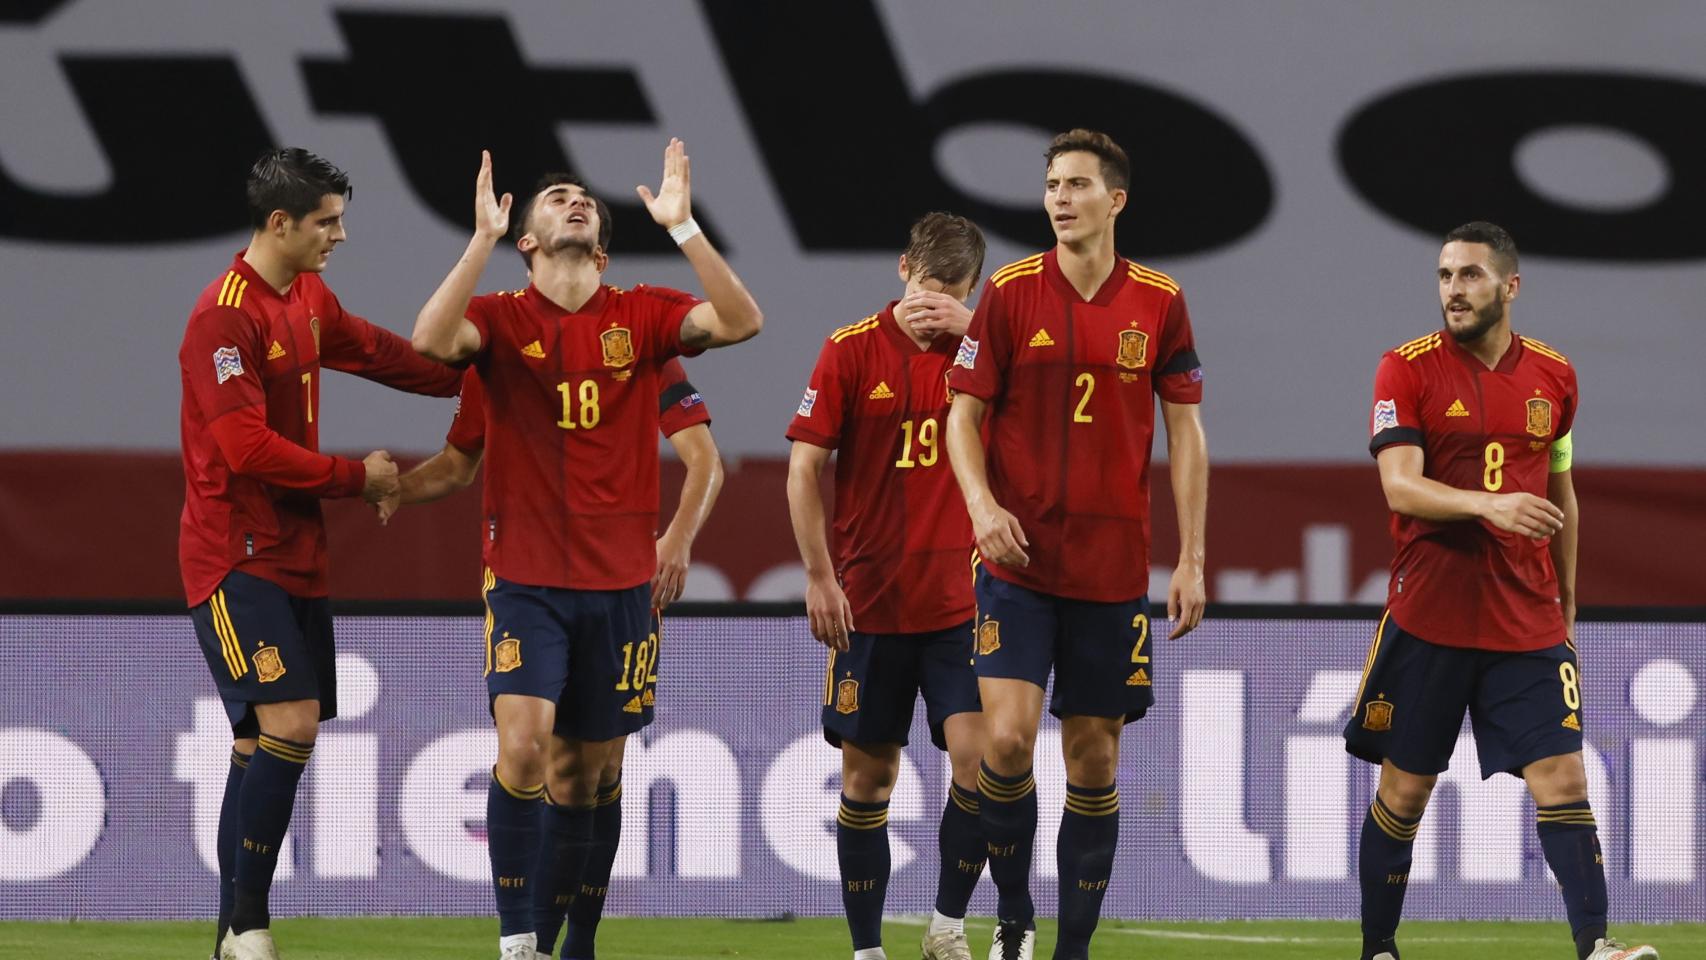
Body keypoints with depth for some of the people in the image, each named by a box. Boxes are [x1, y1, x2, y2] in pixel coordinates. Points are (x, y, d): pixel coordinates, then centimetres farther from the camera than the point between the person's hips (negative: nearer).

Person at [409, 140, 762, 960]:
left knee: (580, 773, 8)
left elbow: (741, 322, -11)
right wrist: (483, 238, -24)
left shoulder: (642, 315, 5)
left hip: (618, 581, 3)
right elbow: (433, 339, -21)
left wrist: (682, 226, -18)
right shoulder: (501, 317, 0)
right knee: (522, 743, -20)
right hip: (526, 576, -3)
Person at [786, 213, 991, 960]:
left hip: (960, 600, 1)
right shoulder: (851, 350, -2)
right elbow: (805, 466, -2)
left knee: (978, 757, -14)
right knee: (868, 773, 5)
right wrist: (819, 576, -7)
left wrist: (970, 328, -20)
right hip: (869, 602, -1)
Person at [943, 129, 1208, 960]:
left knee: (1094, 757, 5)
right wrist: (981, 501, -17)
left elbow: (1185, 432, 6)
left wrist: (1191, 561, 1)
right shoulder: (1010, 293, -1)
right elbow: (964, 413, 2)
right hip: (1018, 557, -1)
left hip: (1112, 569, 2)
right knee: (1008, 736, -15)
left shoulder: (1158, 303, 2)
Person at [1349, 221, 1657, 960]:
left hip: (1527, 623, 2)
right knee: (1404, 790, 5)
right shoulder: (1407, 369, -4)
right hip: (1427, 618, -2)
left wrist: (1566, 603, 20)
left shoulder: (1553, 376, 7)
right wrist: (1488, 505, -33)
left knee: (1562, 779, -9)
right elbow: (1400, 485, -16)